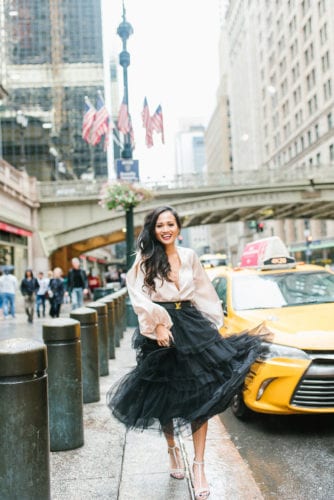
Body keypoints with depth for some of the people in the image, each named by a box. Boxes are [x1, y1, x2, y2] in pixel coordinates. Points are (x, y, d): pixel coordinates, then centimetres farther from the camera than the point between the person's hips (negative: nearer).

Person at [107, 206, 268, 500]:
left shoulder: (189, 256, 9)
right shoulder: (145, 260, -1)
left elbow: (204, 293, 14)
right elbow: (140, 297, -11)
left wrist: (210, 325, 9)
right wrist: (158, 325, -21)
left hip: (193, 326, 2)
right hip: (160, 330, -2)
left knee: (200, 395, -2)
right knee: (164, 397, 11)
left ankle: (199, 466, 8)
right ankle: (173, 449, 37)